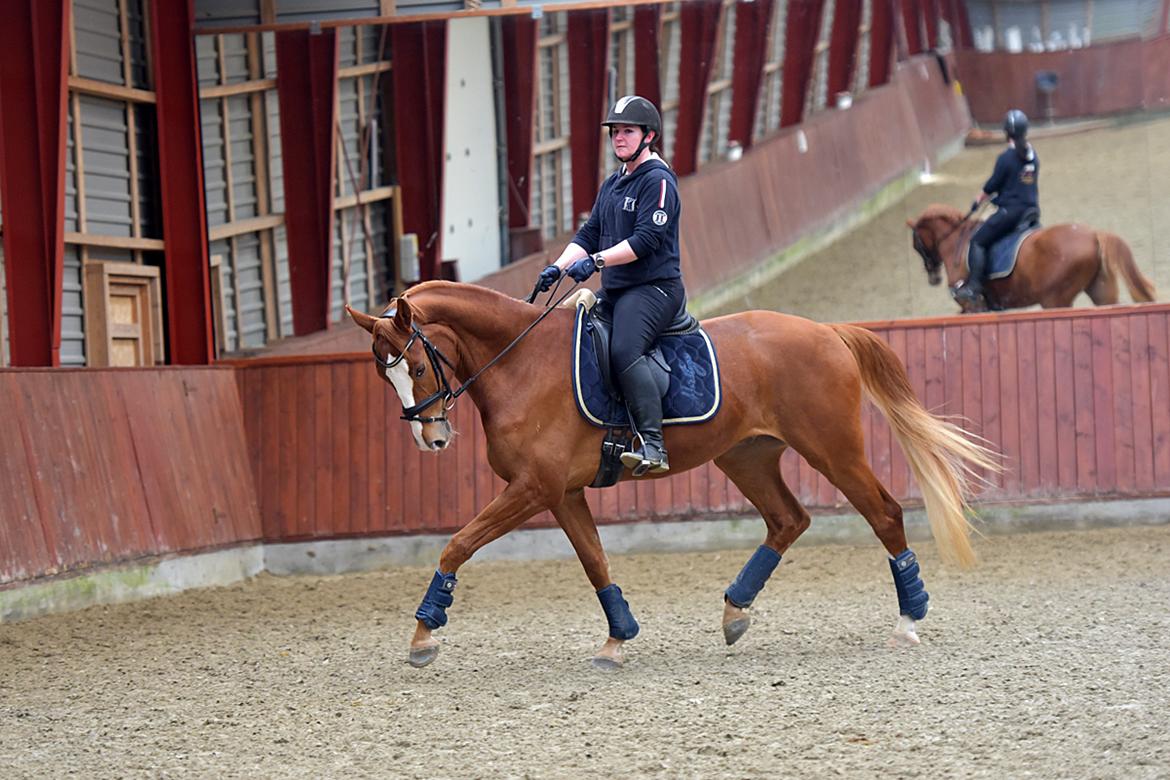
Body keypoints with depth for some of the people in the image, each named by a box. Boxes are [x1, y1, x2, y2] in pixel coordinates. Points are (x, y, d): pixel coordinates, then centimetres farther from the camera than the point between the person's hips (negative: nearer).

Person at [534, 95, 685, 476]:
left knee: (623, 350, -32)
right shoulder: (612, 185, 20)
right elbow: (588, 234, 17)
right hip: (615, 290, 10)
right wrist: (558, 267, 1)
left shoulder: (658, 181, -8)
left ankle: (652, 445, -37)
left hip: (654, 288, -10)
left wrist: (597, 260, -24)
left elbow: (646, 239, -18)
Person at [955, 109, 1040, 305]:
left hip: (1010, 210, -7)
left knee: (978, 241, -3)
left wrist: (978, 201, 10)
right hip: (1032, 210, 7)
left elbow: (992, 185, -7)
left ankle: (973, 286, -15)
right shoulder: (1033, 155, 8)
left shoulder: (1006, 157, -13)